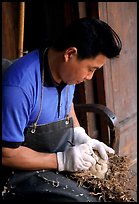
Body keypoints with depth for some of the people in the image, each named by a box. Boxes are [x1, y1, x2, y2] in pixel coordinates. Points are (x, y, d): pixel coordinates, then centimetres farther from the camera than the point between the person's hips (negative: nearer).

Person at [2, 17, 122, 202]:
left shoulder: (67, 70, -3)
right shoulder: (20, 86, -29)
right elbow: (7, 154, -23)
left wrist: (81, 137, 3)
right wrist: (62, 161, -24)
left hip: (65, 152, 8)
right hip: (26, 170, -8)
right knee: (84, 198, -27)